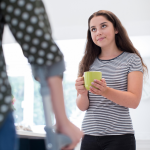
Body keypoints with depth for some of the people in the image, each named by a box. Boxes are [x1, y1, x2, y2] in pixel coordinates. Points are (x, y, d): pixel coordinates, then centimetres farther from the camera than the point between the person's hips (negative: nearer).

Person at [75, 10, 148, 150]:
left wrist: (106, 91, -26)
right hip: (89, 135, 3)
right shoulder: (87, 63, 9)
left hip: (119, 137, -3)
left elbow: (134, 101, -9)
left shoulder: (131, 59, 0)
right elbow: (82, 107, 7)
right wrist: (83, 93, -16)